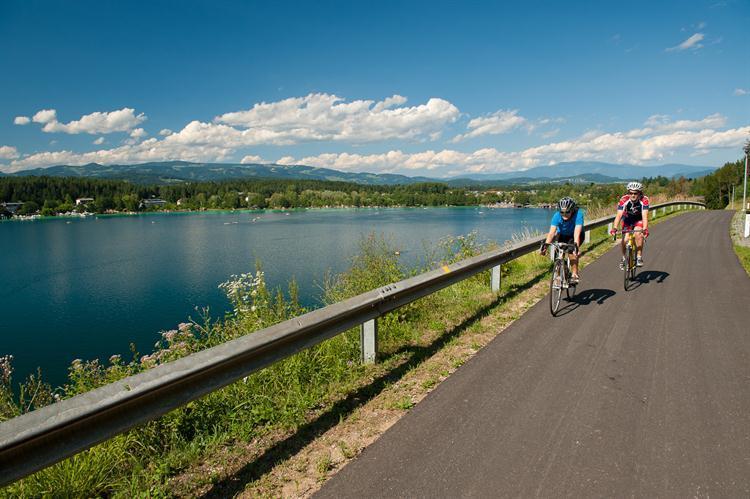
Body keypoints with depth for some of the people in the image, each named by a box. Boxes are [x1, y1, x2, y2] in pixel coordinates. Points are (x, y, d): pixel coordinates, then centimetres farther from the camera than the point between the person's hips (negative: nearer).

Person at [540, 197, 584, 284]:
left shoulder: (578, 214, -34)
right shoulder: (557, 216, -29)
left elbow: (577, 232, -44)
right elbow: (551, 232, -37)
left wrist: (575, 245, -59)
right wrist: (545, 245, -53)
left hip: (574, 235, -2)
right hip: (562, 235, 2)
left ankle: (574, 275, -18)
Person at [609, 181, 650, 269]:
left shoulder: (644, 200, -29)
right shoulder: (624, 200, -29)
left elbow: (645, 216, -37)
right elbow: (619, 215, -37)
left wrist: (645, 229, -52)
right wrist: (614, 228, -51)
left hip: (639, 220, -1)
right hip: (627, 219, 1)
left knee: (638, 234, -28)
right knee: (624, 240, -14)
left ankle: (639, 257, -13)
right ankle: (624, 257, 13)